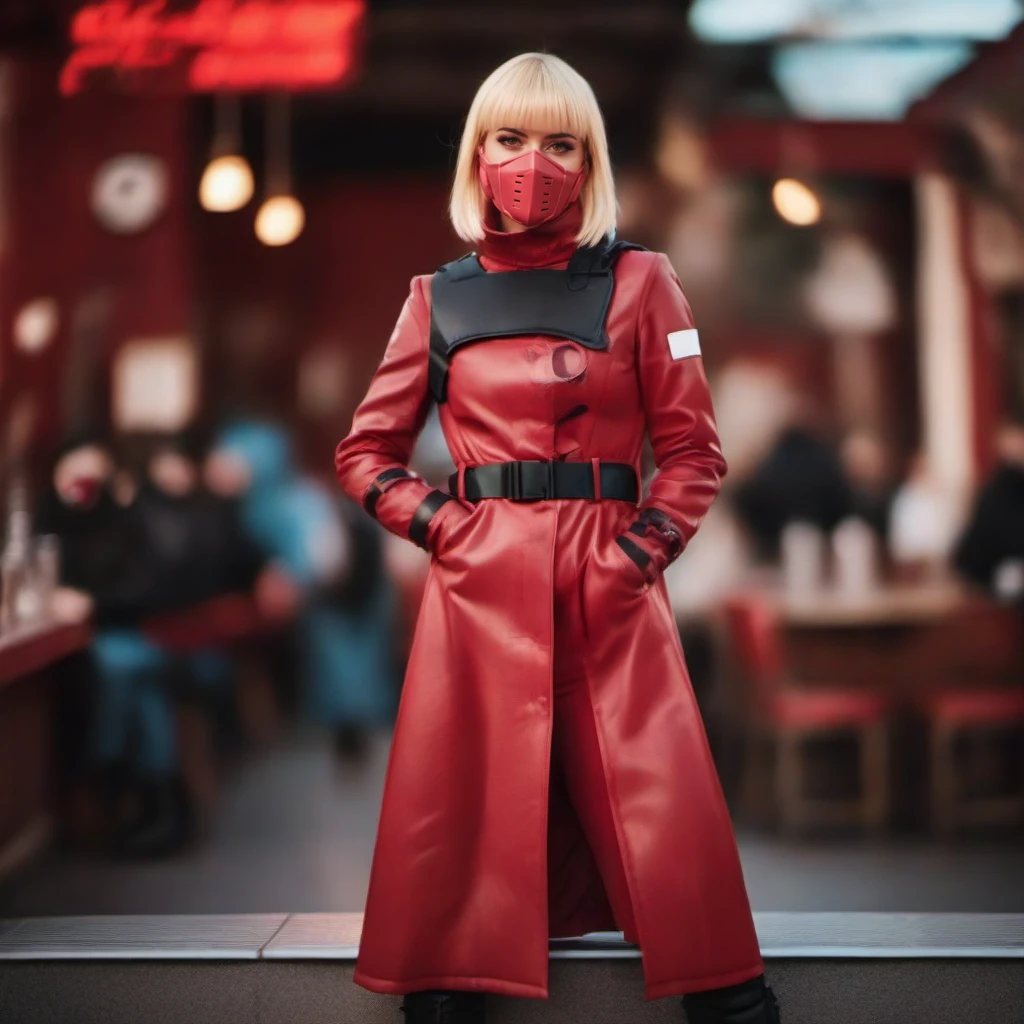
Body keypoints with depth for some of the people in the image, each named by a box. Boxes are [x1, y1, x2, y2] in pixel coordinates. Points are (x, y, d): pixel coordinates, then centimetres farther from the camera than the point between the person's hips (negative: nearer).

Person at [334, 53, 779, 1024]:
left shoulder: (638, 282, 4)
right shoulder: (440, 297, 9)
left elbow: (693, 451, 4)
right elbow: (365, 452, 15)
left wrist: (637, 552, -8)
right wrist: (439, 524, 0)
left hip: (609, 588, -1)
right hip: (478, 587, 2)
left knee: (659, 818, -2)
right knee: (468, 817, 4)